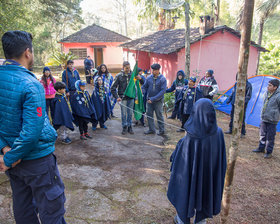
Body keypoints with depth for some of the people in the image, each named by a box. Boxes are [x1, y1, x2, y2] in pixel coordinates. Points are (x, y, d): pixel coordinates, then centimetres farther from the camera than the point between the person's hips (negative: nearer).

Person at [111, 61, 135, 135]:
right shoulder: (119, 76, -4)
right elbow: (113, 88, -2)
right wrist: (117, 97, -10)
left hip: (131, 98, 2)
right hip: (123, 98, -2)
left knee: (130, 113, 10)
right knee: (124, 114, 4)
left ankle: (129, 127, 23)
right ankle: (124, 127, 19)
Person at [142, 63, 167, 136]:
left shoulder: (162, 79, -12)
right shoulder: (149, 78, 1)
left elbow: (163, 91, -17)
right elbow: (144, 87, 9)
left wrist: (153, 99, -23)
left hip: (158, 100, -4)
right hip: (149, 100, 5)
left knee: (159, 115, 4)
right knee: (149, 115, 8)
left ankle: (162, 130, 18)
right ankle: (152, 129, 22)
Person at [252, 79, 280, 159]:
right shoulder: (267, 93, 5)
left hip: (272, 120, -7)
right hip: (264, 119, 7)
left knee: (270, 137, 2)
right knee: (262, 134, 18)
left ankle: (269, 152, 16)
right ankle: (261, 148, 34)